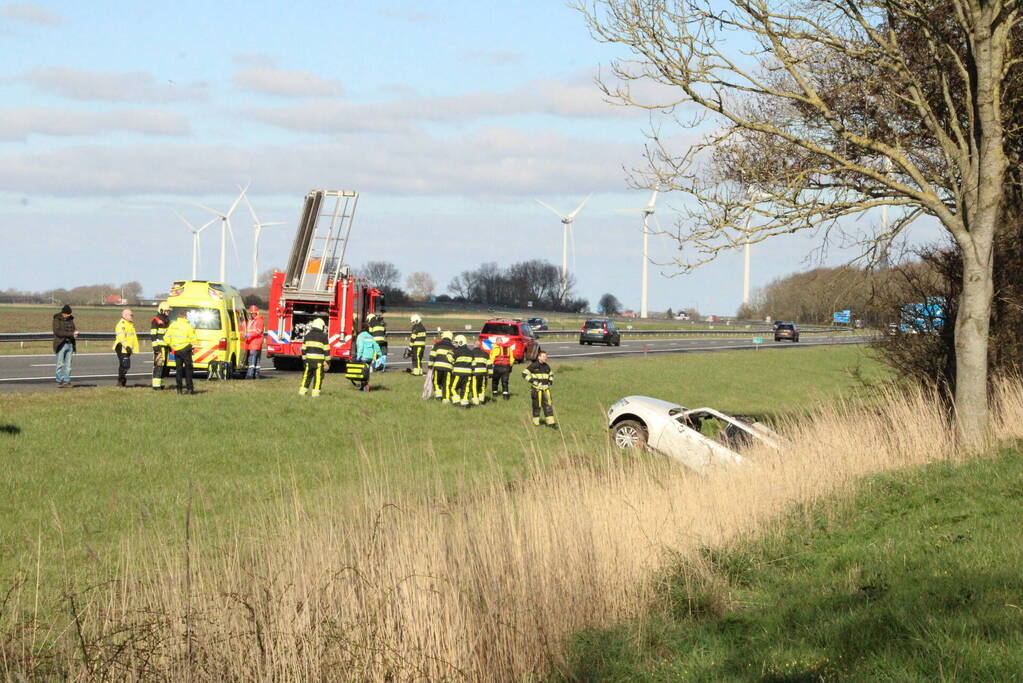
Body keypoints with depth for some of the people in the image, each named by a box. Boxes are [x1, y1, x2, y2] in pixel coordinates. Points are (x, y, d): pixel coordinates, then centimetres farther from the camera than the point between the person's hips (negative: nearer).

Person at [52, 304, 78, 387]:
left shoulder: (70, 319, 12)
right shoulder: (57, 319, -6)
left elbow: (74, 329, 18)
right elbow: (57, 332, -18)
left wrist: (75, 333, -9)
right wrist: (70, 334, -21)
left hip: (70, 344, 5)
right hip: (61, 345, -5)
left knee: (68, 364, 3)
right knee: (60, 364, -4)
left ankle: (67, 381, 6)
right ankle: (59, 381, 1)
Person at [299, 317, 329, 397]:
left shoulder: (308, 335, 8)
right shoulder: (323, 336, -3)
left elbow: (304, 348, 11)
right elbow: (326, 349, -4)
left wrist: (304, 358, 19)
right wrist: (327, 360, 3)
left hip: (309, 359, 4)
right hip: (319, 360, -4)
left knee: (307, 375, 13)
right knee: (318, 376, 2)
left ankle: (303, 390, 13)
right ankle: (315, 392, -2)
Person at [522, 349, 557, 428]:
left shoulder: (546, 366, 11)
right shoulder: (533, 366, -7)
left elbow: (551, 374, 29)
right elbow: (524, 373, -8)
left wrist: (551, 381, 10)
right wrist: (532, 380, -15)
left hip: (545, 389, 5)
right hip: (537, 389, -5)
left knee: (548, 405, -2)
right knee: (536, 406, 4)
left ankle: (550, 422, -2)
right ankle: (535, 421, 18)